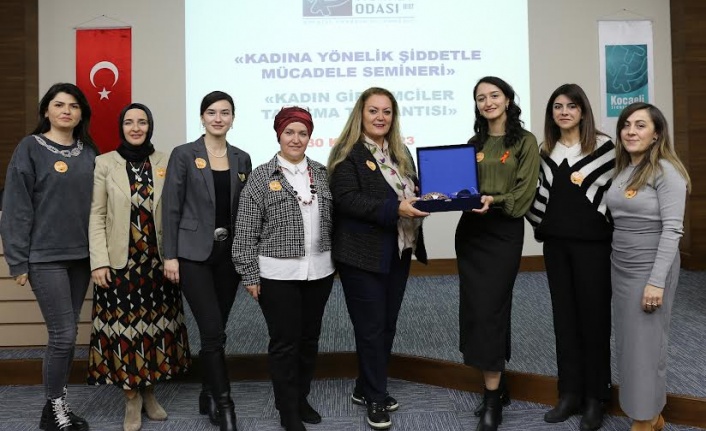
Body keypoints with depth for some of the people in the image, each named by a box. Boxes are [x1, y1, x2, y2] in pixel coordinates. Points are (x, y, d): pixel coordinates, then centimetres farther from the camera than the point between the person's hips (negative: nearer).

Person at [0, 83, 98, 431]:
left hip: (81, 255, 5)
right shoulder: (30, 149, -4)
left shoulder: (89, 151, 10)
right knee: (64, 334, -5)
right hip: (46, 257, -5)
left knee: (65, 334, 11)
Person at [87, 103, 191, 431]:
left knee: (156, 326, 9)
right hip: (121, 262, -1)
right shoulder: (104, 163, 1)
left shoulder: (166, 163, 4)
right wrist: (99, 261, -8)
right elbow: (96, 215, -1)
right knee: (124, 328, 3)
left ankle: (150, 393, 26)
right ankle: (131, 400, 18)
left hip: (157, 262, 2)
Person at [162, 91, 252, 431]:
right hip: (194, 253, -4)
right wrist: (170, 255, -10)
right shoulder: (183, 155, -3)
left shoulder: (242, 159, 9)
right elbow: (171, 208, -5)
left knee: (213, 331, 11)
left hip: (229, 253, 4)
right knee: (213, 331, -9)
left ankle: (208, 396, 27)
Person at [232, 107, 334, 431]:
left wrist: (335, 261, 9)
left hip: (319, 271, 4)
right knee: (284, 341, 4)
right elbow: (246, 231, -5)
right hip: (278, 273, -4)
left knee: (309, 338, 14)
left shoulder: (321, 173, 7)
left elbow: (333, 220, 11)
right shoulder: (261, 176, -4)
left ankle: (302, 398, 32)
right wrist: (250, 274, -8)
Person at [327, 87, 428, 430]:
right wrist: (394, 209, -28)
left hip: (398, 252, 8)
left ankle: (366, 389, 30)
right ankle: (376, 398, 15)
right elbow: (347, 200, -20)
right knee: (371, 327, 0)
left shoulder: (400, 154, 14)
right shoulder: (348, 154, -9)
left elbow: (413, 191, 19)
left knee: (388, 325, 14)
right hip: (363, 255, -7)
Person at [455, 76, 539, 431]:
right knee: (474, 309, 6)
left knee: (489, 310, -8)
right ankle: (497, 387, 21)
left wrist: (494, 200, -24)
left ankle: (492, 400, 3)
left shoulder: (525, 142, -1)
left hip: (504, 232, -5)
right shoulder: (474, 143, 13)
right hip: (469, 230, 5)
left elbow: (524, 192, -8)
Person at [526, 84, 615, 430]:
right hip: (556, 243, 5)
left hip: (593, 242, -5)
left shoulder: (603, 146, -4)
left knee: (593, 316, 3)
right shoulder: (545, 151, 10)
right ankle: (569, 392, 20)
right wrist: (541, 225, 3)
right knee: (564, 315, 10)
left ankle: (596, 396, 15)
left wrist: (610, 226, -8)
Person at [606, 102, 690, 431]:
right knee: (628, 340, 12)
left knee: (645, 342, 1)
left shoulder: (665, 171, -12)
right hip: (620, 266, 7)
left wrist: (657, 281, -21)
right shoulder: (622, 170, 10)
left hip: (649, 267, -7)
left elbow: (672, 229, -17)